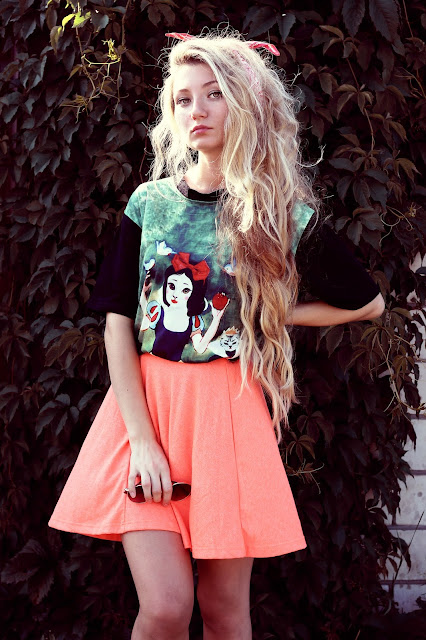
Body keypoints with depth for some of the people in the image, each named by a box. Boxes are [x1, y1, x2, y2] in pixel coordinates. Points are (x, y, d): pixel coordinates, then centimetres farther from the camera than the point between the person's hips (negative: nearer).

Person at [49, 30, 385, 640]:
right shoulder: (149, 203, 5)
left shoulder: (288, 217, 1)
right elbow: (118, 322, 1)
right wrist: (142, 440, -9)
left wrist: (273, 314, 5)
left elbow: (369, 302, 14)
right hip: (144, 404, 0)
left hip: (229, 411, 0)